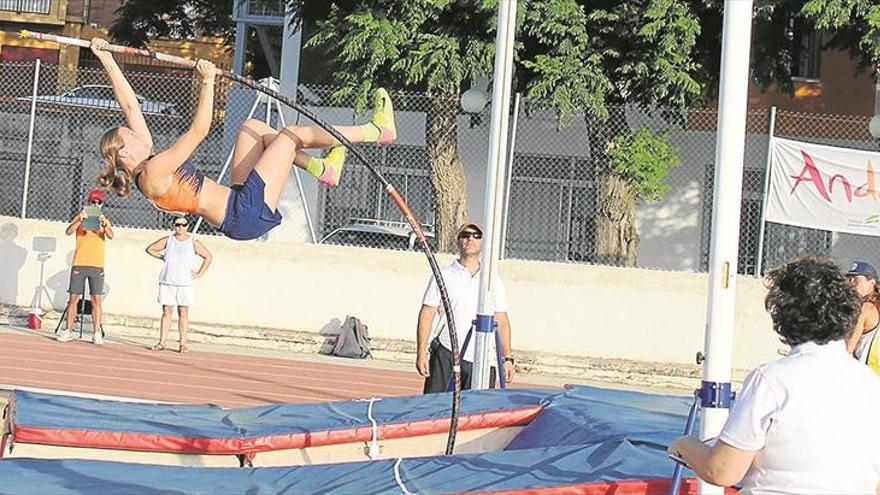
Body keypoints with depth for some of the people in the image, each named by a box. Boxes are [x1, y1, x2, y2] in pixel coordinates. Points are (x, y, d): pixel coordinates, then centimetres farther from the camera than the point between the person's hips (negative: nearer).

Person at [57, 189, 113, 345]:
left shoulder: (105, 220, 9)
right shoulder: (80, 217, 7)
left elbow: (111, 235, -9)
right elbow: (69, 231, -8)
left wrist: (104, 225, -29)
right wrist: (80, 220, -24)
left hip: (97, 266, 0)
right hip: (79, 264, 0)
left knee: (96, 299, -3)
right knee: (74, 297, 0)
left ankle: (97, 333, -4)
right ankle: (67, 331, 3)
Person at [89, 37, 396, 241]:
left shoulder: (143, 168, 8)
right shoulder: (153, 173, -19)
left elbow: (130, 105, 11)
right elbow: (198, 130, -24)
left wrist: (107, 61, 11)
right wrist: (207, 82, -21)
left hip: (239, 205, 11)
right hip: (248, 213, -11)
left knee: (253, 128, 16)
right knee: (290, 134, -5)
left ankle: (321, 169, 14)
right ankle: (375, 130, 7)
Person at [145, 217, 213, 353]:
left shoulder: (194, 243, 3)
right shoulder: (168, 240, 5)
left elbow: (208, 257, 11)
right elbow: (150, 249, 15)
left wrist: (200, 273, 5)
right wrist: (162, 257, 5)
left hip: (184, 283, -1)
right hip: (167, 282, 1)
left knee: (183, 314, -2)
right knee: (166, 312, 2)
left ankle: (183, 344, -1)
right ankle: (162, 343, 4)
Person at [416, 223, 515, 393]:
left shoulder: (494, 281, 12)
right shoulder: (443, 275, 5)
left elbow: (502, 321, 12)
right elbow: (427, 314, 2)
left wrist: (507, 358, 4)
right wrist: (421, 353, -7)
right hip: (446, 355, -2)